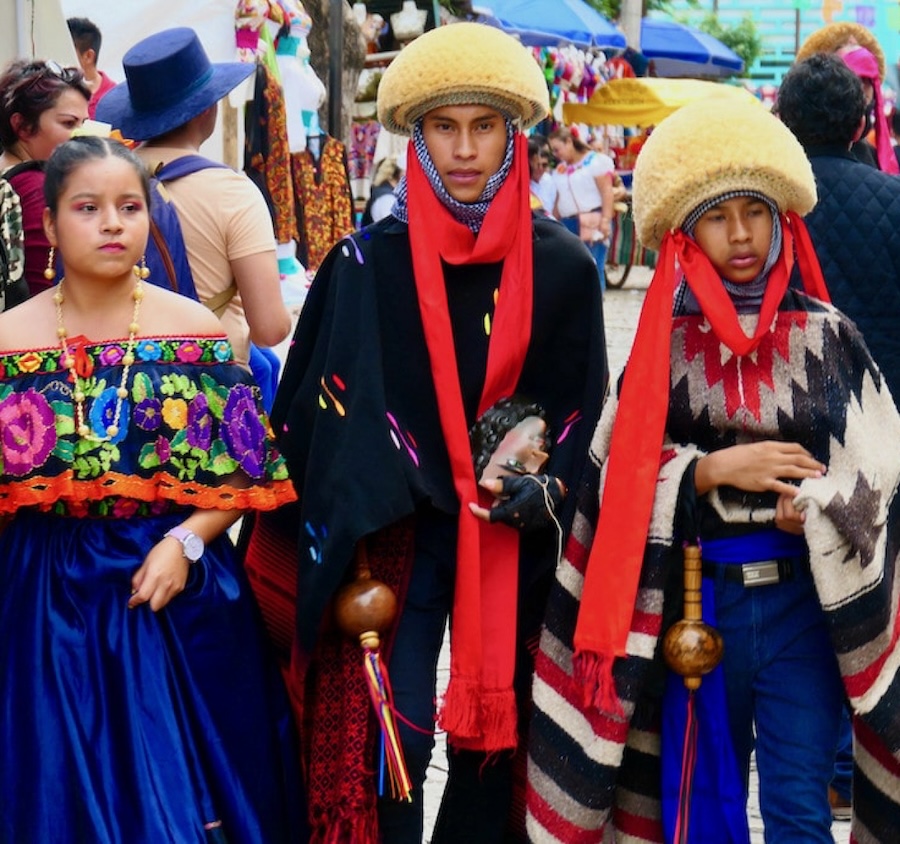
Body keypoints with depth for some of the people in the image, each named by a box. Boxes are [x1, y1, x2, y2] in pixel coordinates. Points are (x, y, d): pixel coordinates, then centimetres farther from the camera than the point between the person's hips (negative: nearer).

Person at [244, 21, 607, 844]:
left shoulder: (563, 266, -1)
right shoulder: (369, 261, -5)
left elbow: (583, 408, 5)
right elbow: (328, 406, -4)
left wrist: (547, 489, -12)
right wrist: (347, 553, -11)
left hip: (516, 543, 2)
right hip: (397, 535, -2)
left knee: (495, 740, 10)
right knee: (390, 746, -7)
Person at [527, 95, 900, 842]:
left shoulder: (826, 337, 0)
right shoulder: (665, 346, 1)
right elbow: (621, 479, -2)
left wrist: (812, 505, -19)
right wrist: (715, 470, -15)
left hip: (806, 598, -1)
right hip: (697, 602, 2)